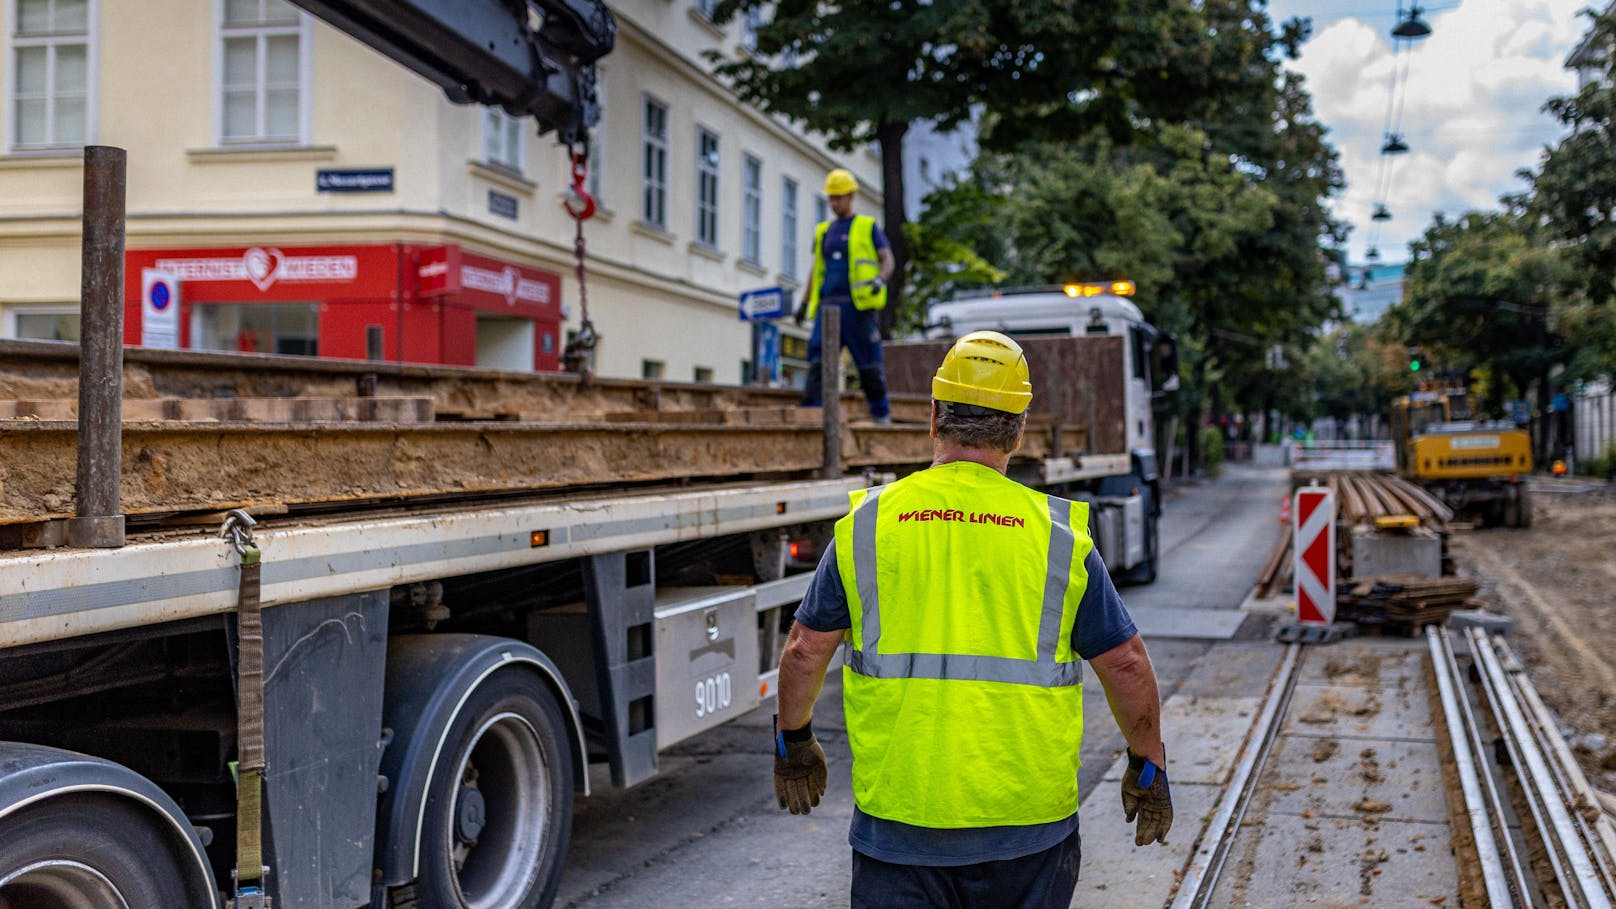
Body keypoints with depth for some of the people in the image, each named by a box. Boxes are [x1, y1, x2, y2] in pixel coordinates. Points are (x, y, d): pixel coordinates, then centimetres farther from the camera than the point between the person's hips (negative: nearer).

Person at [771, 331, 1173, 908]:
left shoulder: (867, 522, 0)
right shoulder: (1058, 534, -2)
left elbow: (805, 651, 4)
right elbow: (1126, 665, 2)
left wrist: (793, 742, 21)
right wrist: (1148, 767, 16)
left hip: (899, 814, 0)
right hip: (1028, 820, 0)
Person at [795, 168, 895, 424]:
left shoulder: (868, 227, 7)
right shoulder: (824, 231, 19)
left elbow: (888, 260, 0)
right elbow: (817, 270, 23)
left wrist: (880, 280, -22)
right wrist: (804, 303, 16)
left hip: (858, 306, -4)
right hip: (829, 306, 4)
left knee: (869, 362, 0)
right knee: (818, 358, -9)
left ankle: (881, 413, 12)